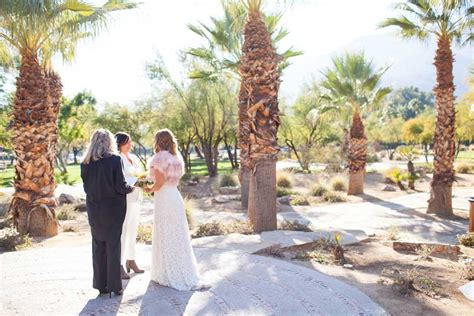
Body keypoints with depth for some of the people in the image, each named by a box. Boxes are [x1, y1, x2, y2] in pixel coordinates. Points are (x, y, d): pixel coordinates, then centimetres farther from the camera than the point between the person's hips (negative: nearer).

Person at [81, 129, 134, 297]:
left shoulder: (86, 162, -1)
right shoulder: (115, 159, -14)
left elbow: (87, 186, 5)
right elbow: (121, 186, -16)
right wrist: (131, 188, 4)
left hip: (94, 210, 4)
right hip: (113, 209, -4)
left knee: (98, 246, 14)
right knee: (113, 246, 7)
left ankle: (101, 285, 22)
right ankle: (114, 286, 14)